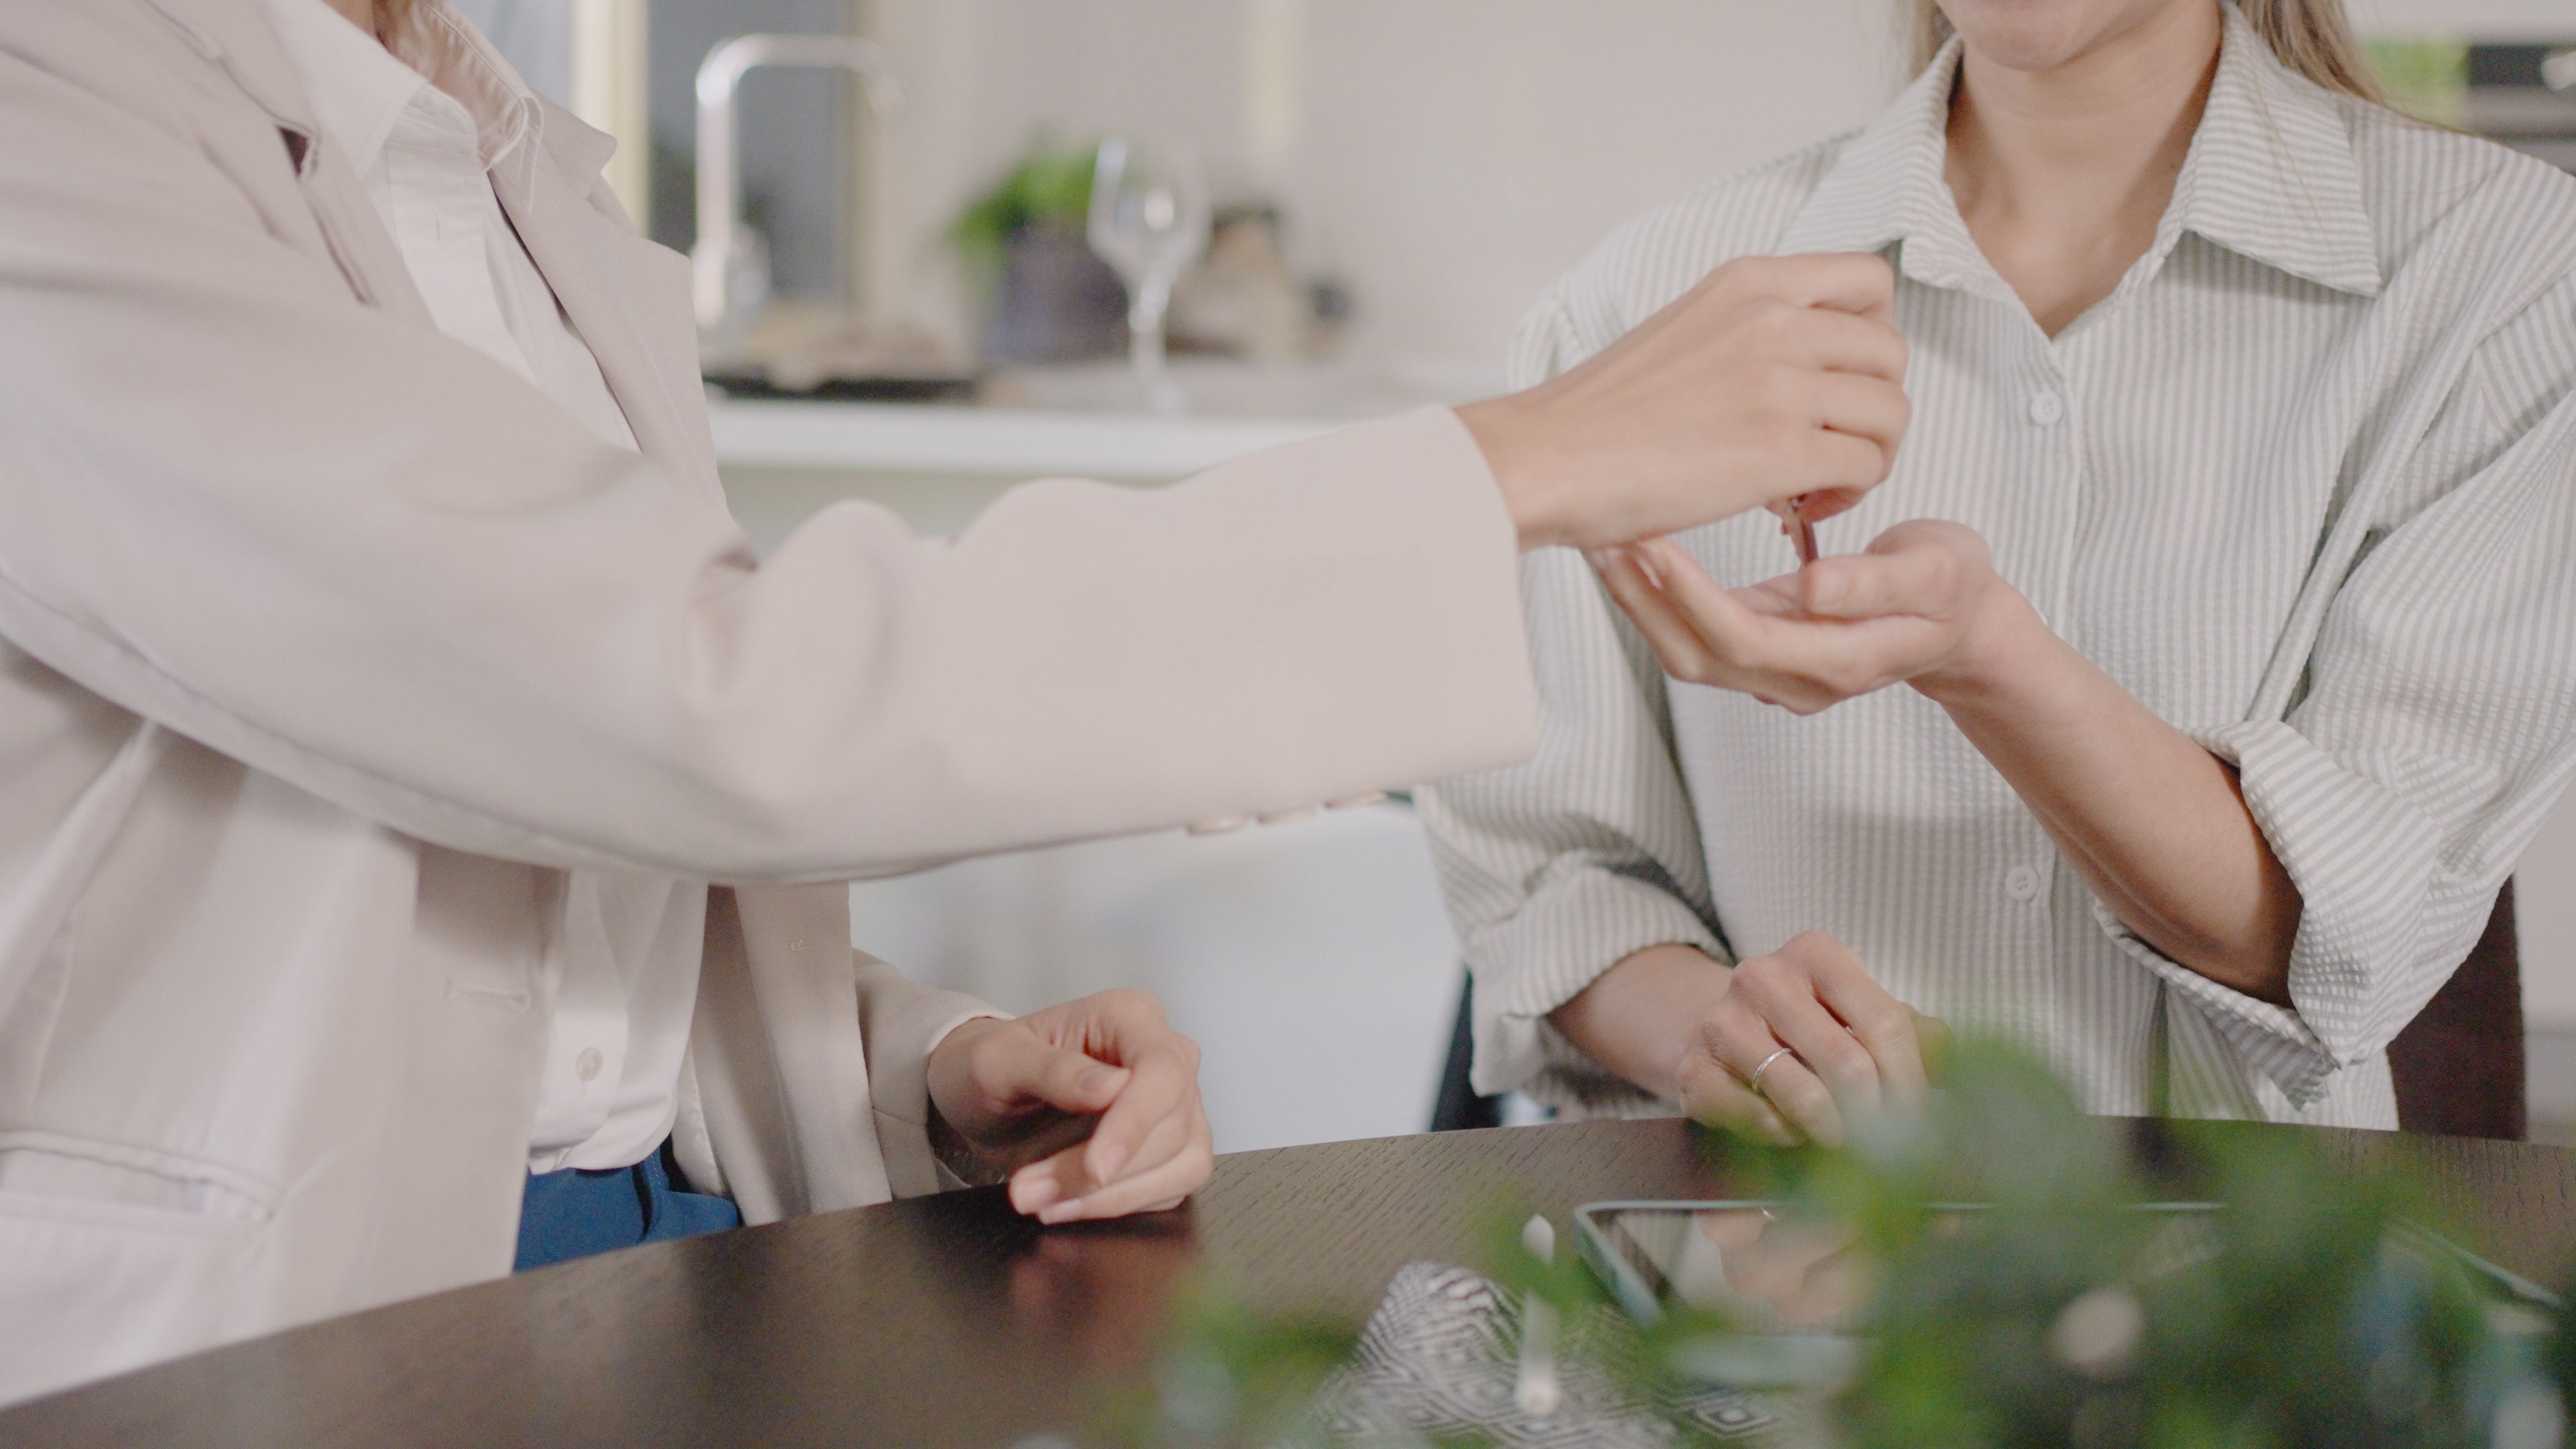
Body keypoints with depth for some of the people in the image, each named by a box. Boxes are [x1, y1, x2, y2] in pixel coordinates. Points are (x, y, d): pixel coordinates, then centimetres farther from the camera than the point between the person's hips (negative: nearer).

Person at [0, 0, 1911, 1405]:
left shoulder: (531, 192, 14)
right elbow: (715, 710, -24)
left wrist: (935, 1077, -4)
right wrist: (1524, 466, -20)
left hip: (665, 1225, 8)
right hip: (257, 1329, -7)